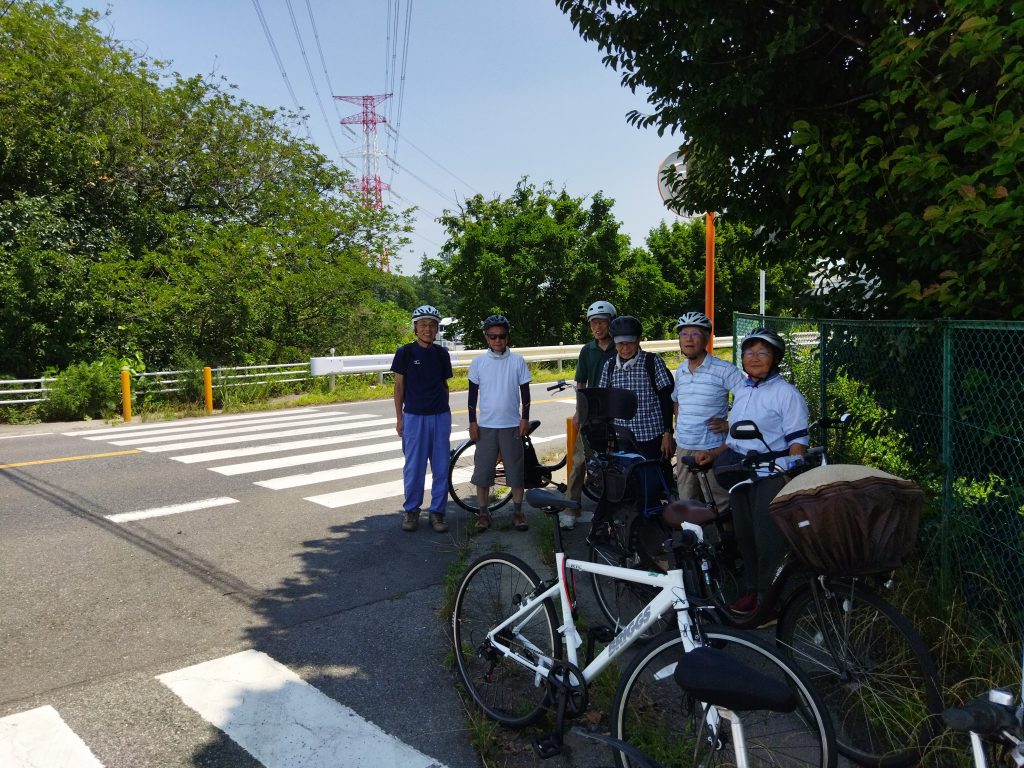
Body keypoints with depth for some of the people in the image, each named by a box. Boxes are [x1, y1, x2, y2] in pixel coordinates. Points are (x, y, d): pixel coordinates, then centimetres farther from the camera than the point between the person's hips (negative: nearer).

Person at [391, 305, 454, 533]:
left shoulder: (441, 354, 6)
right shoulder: (405, 352, -3)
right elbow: (399, 386, 0)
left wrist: (445, 412, 13)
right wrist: (399, 418, -2)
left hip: (440, 416, 3)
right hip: (414, 416, -3)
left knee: (441, 467, 5)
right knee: (414, 466, 4)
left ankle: (437, 512, 16)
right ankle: (411, 510, 19)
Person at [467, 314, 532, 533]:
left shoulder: (517, 361, 0)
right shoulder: (478, 362, 1)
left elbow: (525, 391, 4)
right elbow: (473, 393, 5)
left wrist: (525, 418, -2)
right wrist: (472, 422, 1)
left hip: (512, 424, 0)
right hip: (486, 425, 1)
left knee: (516, 470, 4)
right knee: (482, 470, 4)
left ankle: (517, 512, 17)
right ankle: (483, 512, 17)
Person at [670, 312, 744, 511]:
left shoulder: (724, 370, -9)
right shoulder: (680, 371, 10)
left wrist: (730, 424, -14)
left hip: (713, 448, -6)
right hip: (684, 448, 6)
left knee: (717, 506, 0)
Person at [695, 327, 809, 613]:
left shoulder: (787, 393, -8)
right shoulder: (741, 391, 15)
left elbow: (797, 441, -12)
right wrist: (711, 454, 8)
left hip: (770, 475, -7)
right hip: (739, 473, 7)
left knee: (767, 537, -8)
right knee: (743, 534, 12)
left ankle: (769, 598, 6)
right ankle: (751, 588, 26)